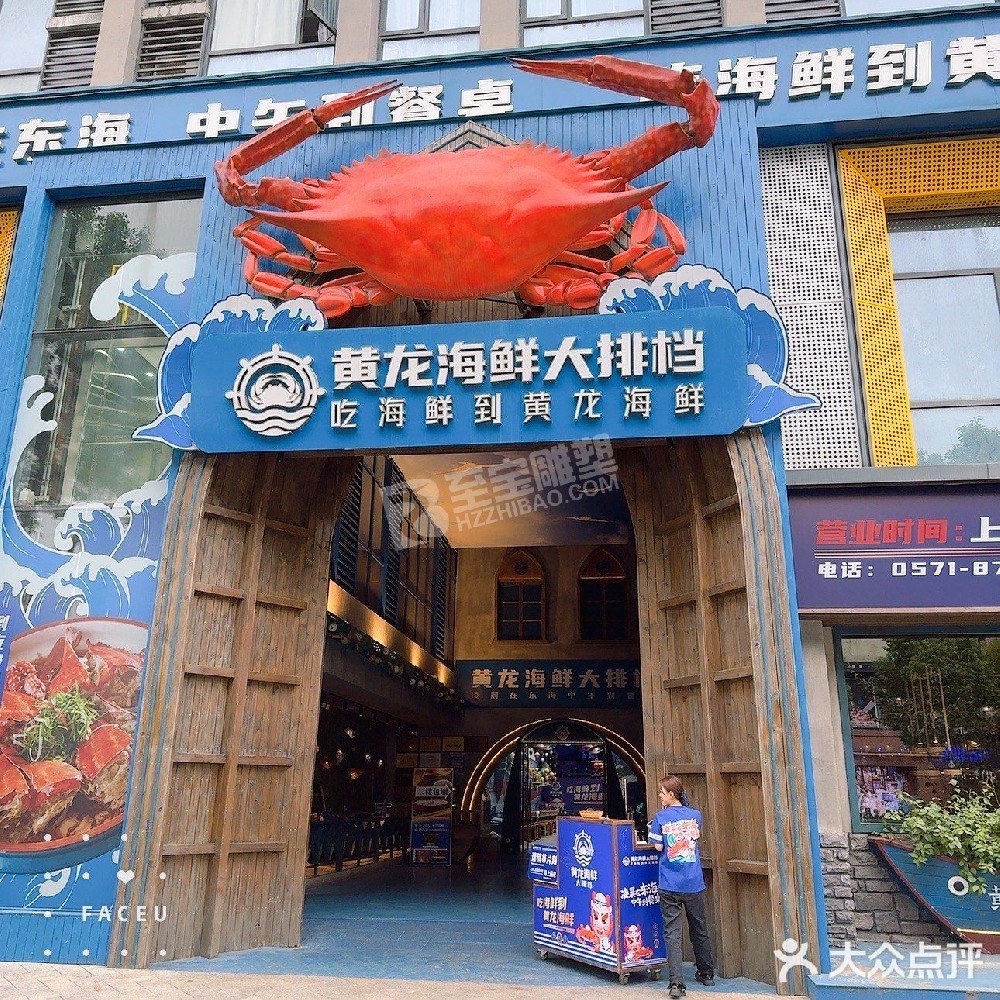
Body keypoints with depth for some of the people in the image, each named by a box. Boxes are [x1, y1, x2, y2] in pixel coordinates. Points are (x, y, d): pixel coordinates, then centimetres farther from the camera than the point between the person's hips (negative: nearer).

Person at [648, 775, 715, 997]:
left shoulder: (661, 817, -8)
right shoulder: (695, 815, 2)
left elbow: (658, 846, -5)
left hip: (670, 885, -3)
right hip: (694, 883, 4)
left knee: (672, 933, 0)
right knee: (699, 930, 19)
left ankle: (676, 982, -9)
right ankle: (707, 974, 33)